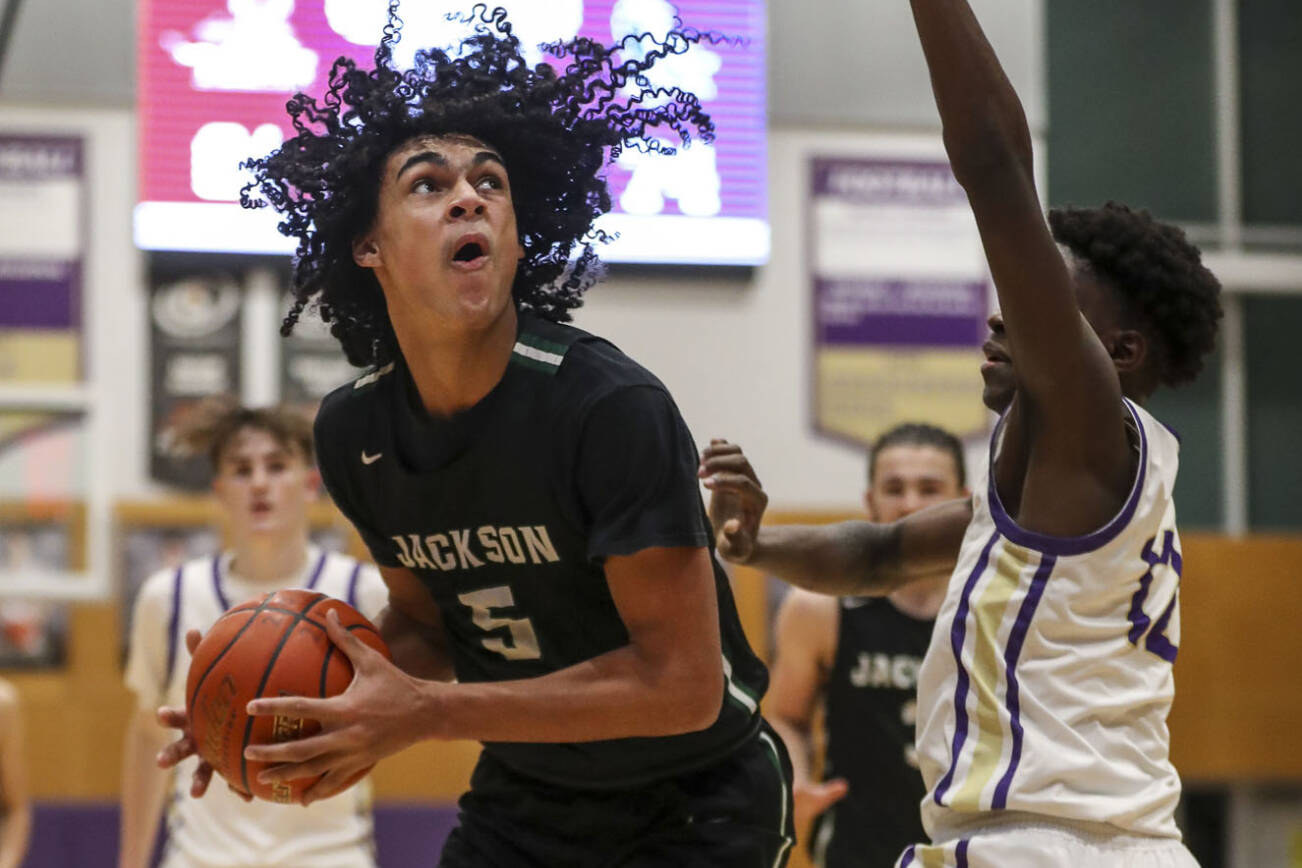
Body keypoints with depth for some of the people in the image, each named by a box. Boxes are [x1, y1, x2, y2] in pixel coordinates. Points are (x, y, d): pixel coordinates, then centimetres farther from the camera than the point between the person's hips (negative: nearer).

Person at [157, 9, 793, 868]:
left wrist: (426, 713, -28)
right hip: (524, 795, 5)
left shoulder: (609, 406, -23)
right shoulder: (352, 431, -4)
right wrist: (326, 709, -11)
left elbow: (681, 683, -25)